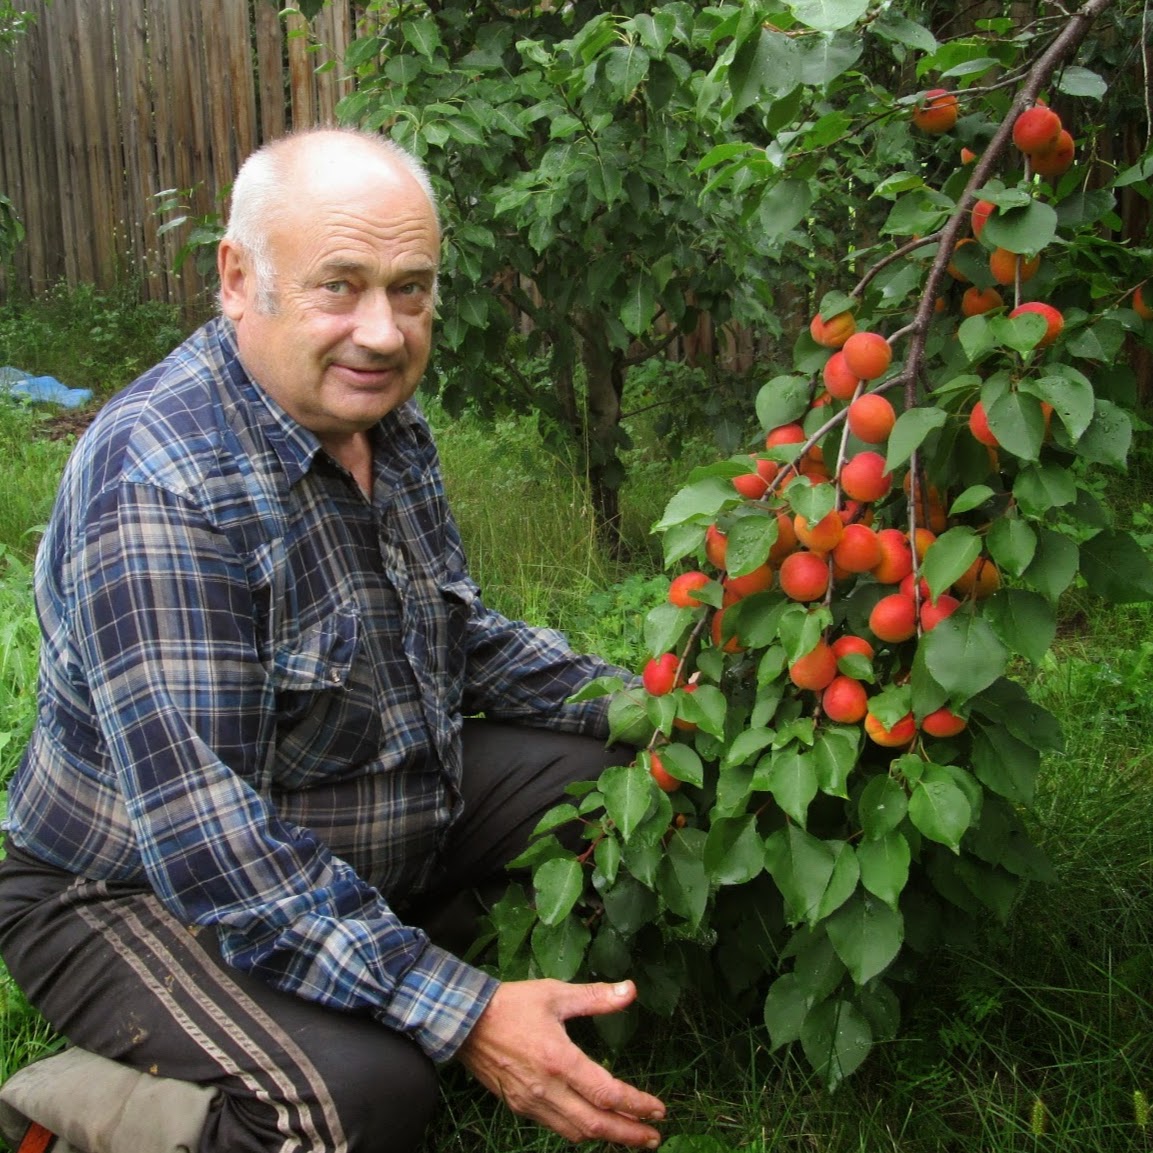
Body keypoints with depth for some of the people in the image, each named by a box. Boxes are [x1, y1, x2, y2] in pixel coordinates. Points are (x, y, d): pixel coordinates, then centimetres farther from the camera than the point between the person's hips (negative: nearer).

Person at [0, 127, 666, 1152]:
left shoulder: (384, 422, -1)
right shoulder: (158, 483, -29)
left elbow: (454, 636, 14)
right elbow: (202, 836, -33)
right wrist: (458, 1012, -35)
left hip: (384, 829, 8)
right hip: (143, 889, -8)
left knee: (629, 774, 1)